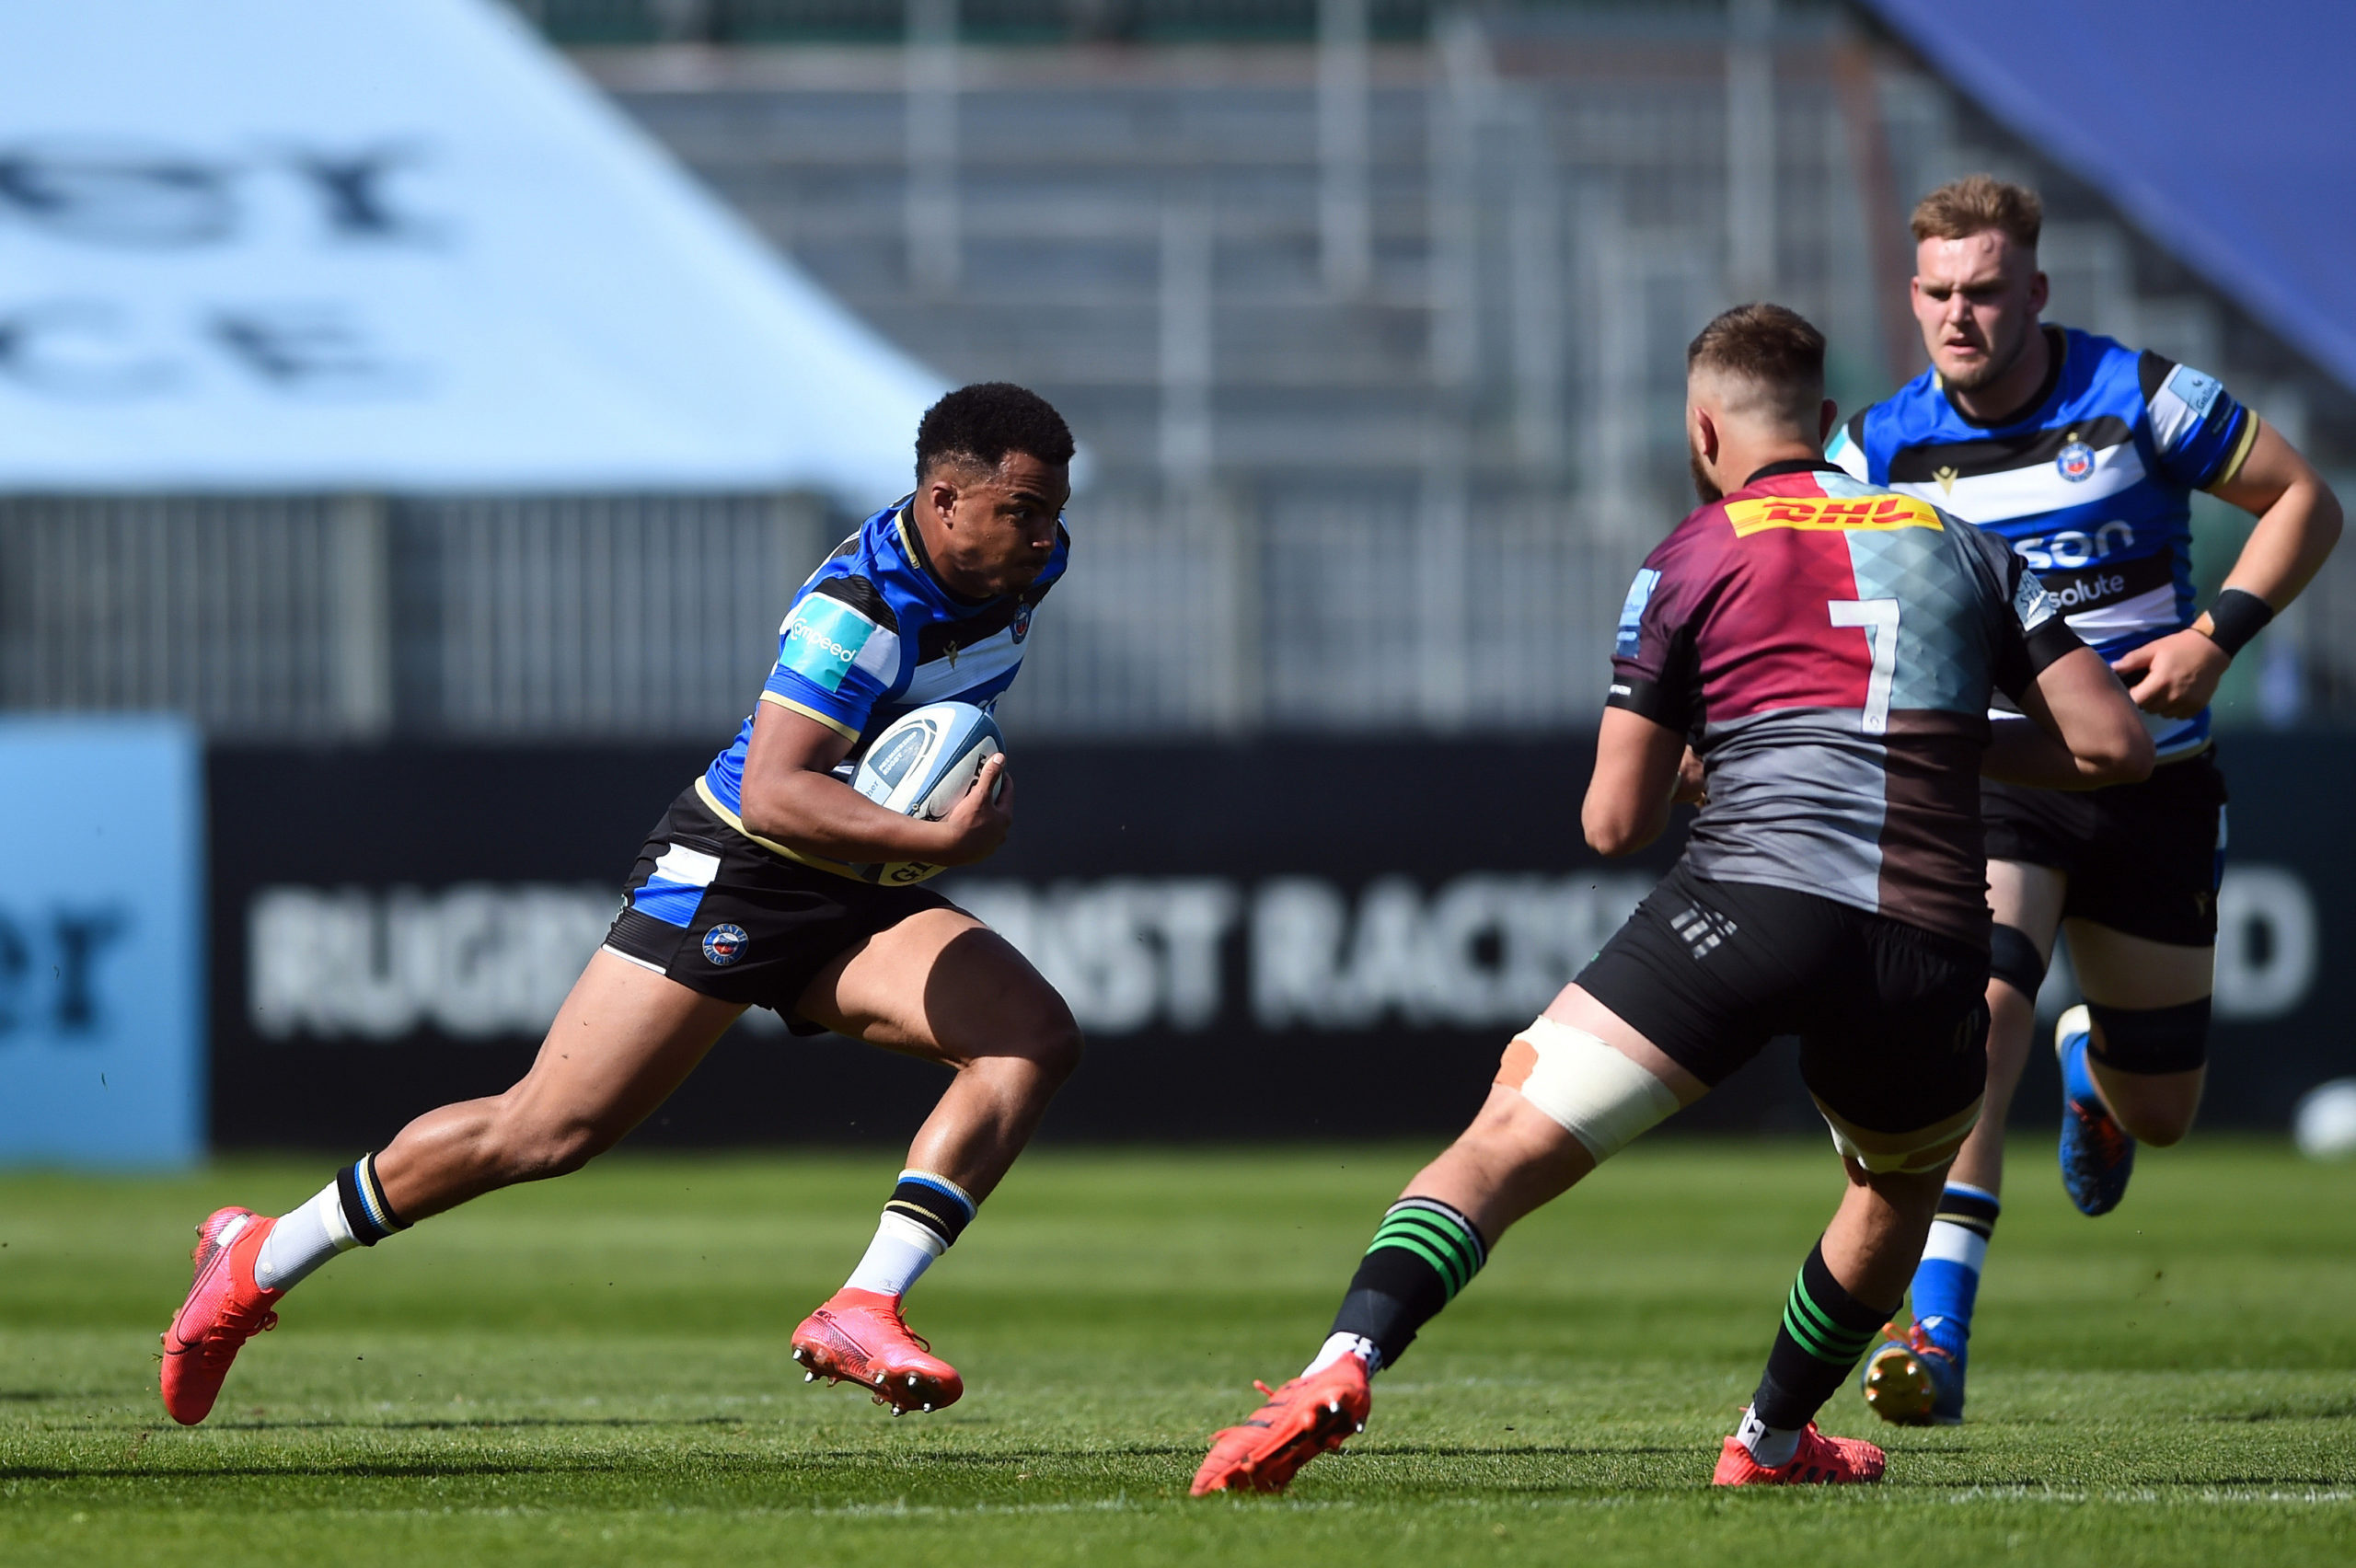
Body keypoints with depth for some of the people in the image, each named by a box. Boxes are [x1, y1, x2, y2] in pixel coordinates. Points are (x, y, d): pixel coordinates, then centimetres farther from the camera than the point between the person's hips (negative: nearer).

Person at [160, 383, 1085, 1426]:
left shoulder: (1028, 565, 0)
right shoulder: (858, 606, -26)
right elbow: (770, 793, -37)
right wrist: (933, 840, -45)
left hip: (858, 906, 7)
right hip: (728, 875, -7)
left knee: (1035, 1040, -17)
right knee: (548, 1130, -9)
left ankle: (861, 1317, -24)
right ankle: (260, 1259, 10)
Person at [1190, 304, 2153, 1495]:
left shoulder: (1697, 555, 11)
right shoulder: (1964, 547, 20)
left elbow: (1616, 821, 12)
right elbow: (2111, 745, 16)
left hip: (1747, 896, -3)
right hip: (1926, 950, 3)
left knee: (1507, 1141, -4)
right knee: (1904, 1180, 33)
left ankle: (1344, 1364, -26)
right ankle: (1771, 1443, 44)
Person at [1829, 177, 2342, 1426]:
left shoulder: (2138, 398, -10)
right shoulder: (1883, 446, -4)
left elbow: (2302, 500, -1)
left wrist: (2216, 638, -15)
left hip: (2149, 787, 0)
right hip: (1982, 777, 0)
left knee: (2159, 1115, 11)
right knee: (1977, 1006, -29)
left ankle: (2093, 1062, 51)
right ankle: (1937, 1334, -31)